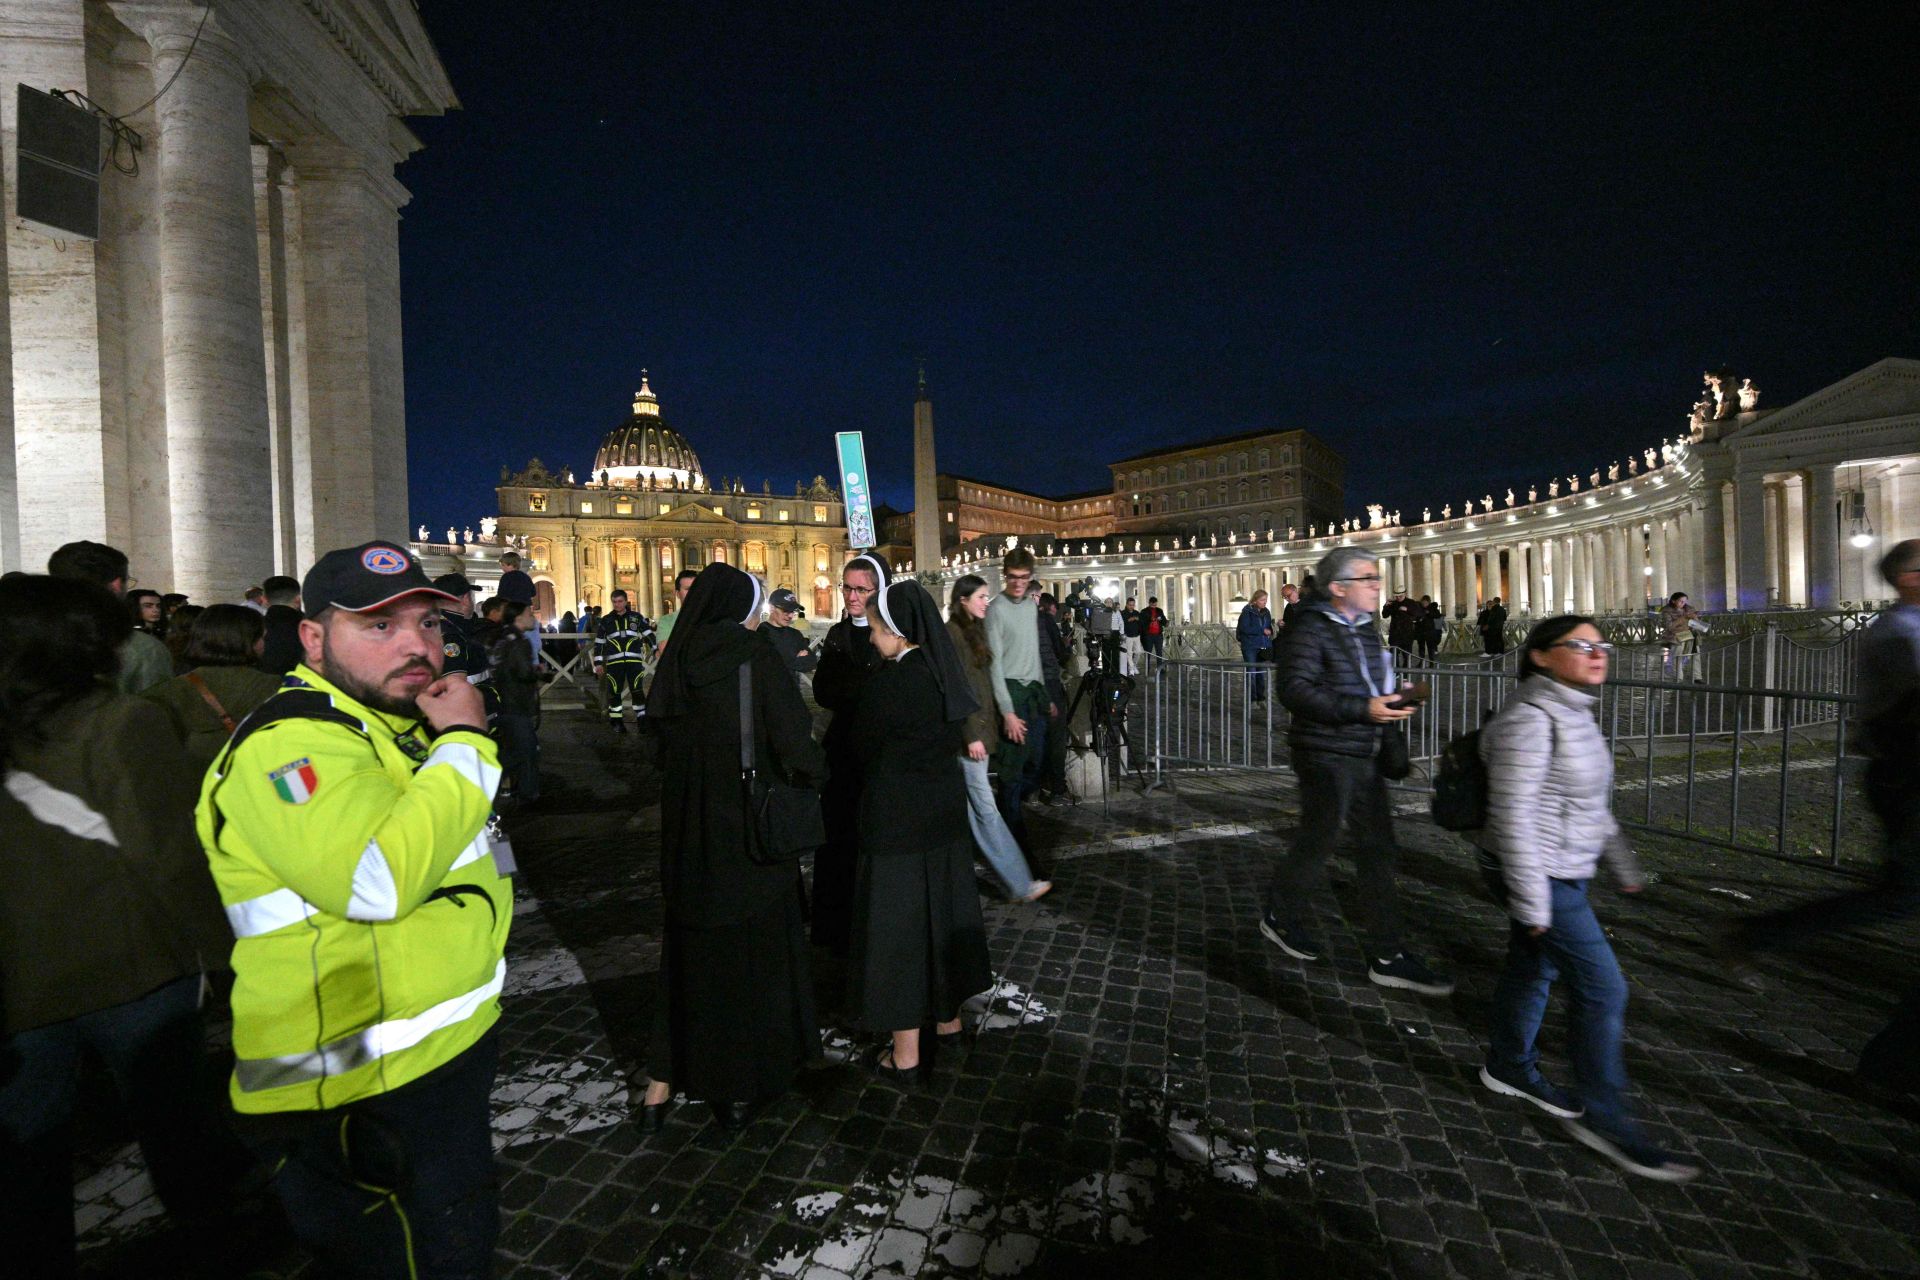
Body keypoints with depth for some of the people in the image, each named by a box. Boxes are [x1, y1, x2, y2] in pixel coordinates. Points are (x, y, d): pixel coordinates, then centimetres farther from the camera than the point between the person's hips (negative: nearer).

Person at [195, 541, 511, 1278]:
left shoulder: (405, 721, 9)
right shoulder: (288, 743, -21)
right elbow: (377, 877, -37)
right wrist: (464, 742, -29)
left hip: (450, 1049, 9)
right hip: (358, 1098, -9)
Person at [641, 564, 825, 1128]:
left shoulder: (677, 659, 0)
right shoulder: (755, 655, -15)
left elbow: (660, 736, 9)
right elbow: (794, 742, -20)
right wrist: (815, 766, -1)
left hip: (688, 834, 5)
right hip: (751, 832, -5)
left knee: (690, 949, 21)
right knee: (754, 950, 12)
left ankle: (662, 1085, 29)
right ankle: (741, 1090, 27)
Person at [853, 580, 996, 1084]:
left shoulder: (890, 682, -21)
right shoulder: (944, 672, 0)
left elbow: (864, 747, -7)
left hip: (897, 816, -7)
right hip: (945, 806, 8)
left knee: (897, 921, 5)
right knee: (941, 907, 21)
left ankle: (905, 1055, 18)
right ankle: (949, 1016, 40)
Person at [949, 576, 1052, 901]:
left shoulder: (974, 630, 13)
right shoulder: (952, 633, -13)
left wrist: (983, 728, 15)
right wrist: (971, 735, -18)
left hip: (978, 725, 9)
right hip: (968, 730, -9)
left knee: (970, 805, 15)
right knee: (986, 808, -4)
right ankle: (1020, 883, 0)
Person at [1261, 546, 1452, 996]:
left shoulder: (1366, 629, 15)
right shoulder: (1309, 628, -13)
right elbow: (1295, 690, -23)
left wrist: (1393, 700, 6)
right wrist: (1363, 709, -27)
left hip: (1363, 755, 9)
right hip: (1325, 754, -9)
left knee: (1378, 848, 9)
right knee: (1318, 842, 1)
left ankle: (1386, 956, 19)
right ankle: (1279, 917, 27)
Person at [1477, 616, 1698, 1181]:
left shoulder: (1575, 714, 9)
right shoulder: (1529, 720, -22)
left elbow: (1593, 804, 20)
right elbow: (1513, 815, -24)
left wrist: (1623, 863, 23)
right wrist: (1531, 902, -22)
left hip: (1564, 872, 9)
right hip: (1541, 877, -9)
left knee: (1533, 968, 20)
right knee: (1601, 987, -1)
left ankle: (1510, 1067, 37)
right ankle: (1604, 1116, 15)